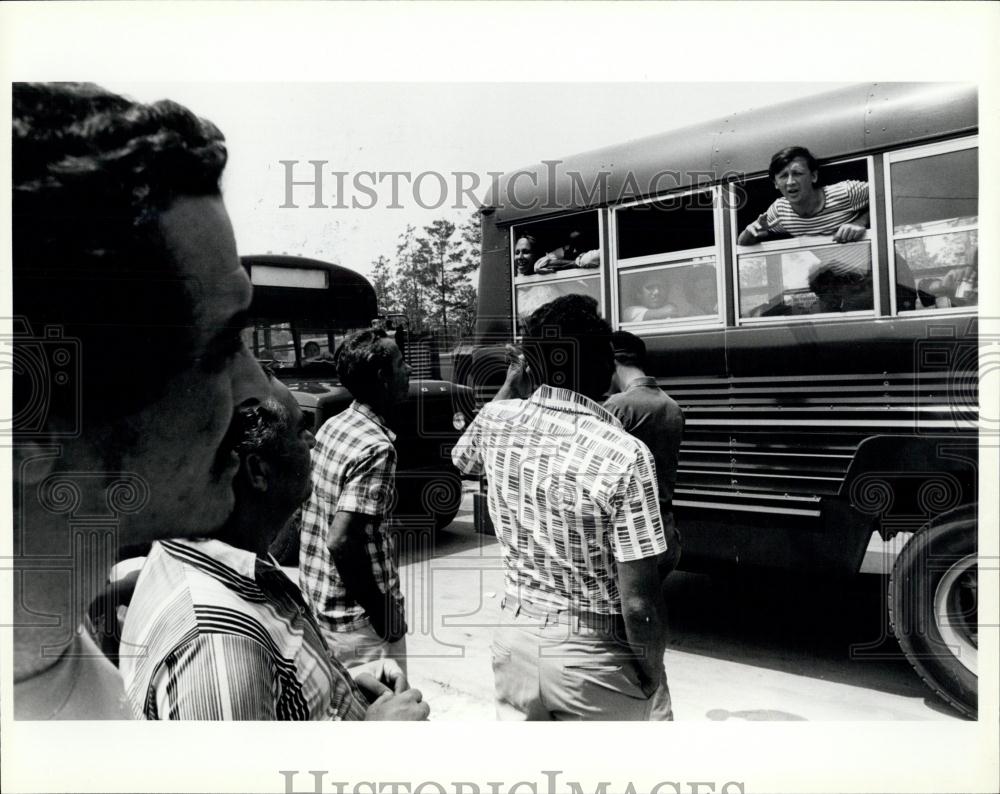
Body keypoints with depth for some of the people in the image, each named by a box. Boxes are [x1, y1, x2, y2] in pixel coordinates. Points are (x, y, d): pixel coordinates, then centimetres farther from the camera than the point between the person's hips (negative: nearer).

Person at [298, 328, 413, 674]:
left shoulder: (332, 426, 4)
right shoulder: (376, 448, -22)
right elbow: (342, 540, -28)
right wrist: (383, 612, -19)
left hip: (318, 594, 8)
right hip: (357, 611, -8)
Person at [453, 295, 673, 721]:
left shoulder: (497, 421, -8)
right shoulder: (623, 455, -23)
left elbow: (463, 457, 20)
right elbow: (638, 605, -21)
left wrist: (511, 384, 23)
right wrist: (652, 674, -3)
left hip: (515, 638, 5)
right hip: (593, 655, -4)